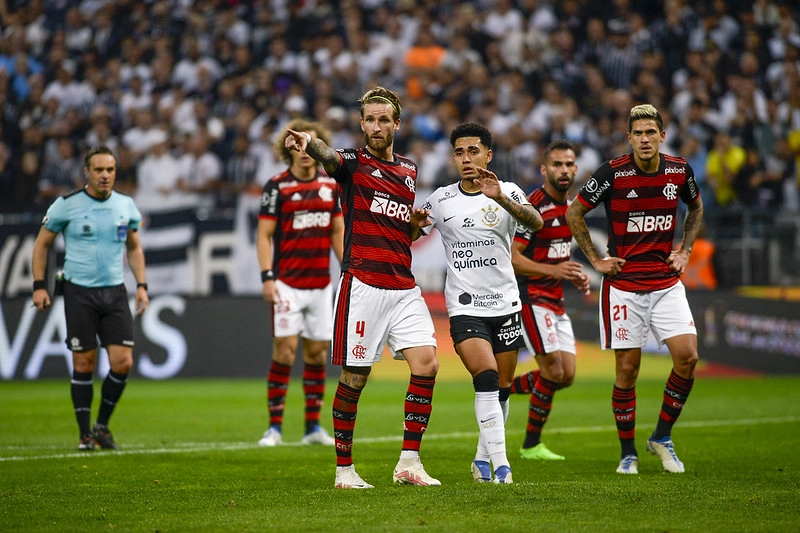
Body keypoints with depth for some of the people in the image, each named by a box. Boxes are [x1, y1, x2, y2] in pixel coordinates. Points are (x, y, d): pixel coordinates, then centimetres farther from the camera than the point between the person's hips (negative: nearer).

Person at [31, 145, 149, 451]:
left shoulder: (126, 206, 7)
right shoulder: (66, 205, -4)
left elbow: (134, 248, 19)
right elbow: (42, 244, 6)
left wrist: (142, 285, 9)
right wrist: (39, 285, -1)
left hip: (115, 293, 3)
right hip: (79, 293, -3)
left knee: (123, 362, -6)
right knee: (84, 364, -2)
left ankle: (102, 426, 13)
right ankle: (85, 434, 9)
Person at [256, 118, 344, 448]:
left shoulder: (330, 184, 9)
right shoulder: (277, 186, -4)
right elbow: (264, 235, -5)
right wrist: (267, 276, -13)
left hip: (321, 283, 4)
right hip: (287, 283, -4)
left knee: (317, 352, 6)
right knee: (285, 350, -9)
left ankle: (313, 427, 12)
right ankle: (275, 427, -4)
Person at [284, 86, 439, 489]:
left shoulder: (409, 169, 18)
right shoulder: (353, 162, 0)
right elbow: (328, 157, -25)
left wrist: (416, 222, 6)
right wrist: (309, 143, -49)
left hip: (404, 287, 5)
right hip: (362, 285, -5)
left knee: (426, 365, -8)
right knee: (354, 378, -3)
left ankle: (409, 462, -3)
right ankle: (344, 468, 8)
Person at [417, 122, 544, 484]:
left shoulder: (508, 192, -1)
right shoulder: (441, 200, 3)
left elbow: (536, 223, -21)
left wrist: (500, 198, -38)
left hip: (505, 304, 2)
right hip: (464, 308, -2)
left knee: (502, 389, 9)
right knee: (486, 378, -20)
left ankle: (482, 458, 27)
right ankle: (499, 464, -20)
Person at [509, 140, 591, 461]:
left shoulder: (571, 207, 12)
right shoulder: (533, 206, -16)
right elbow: (510, 257, -21)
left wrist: (575, 276, 7)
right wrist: (552, 270, -31)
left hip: (556, 301, 9)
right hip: (532, 298, -9)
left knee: (566, 376, 5)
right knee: (554, 371, -13)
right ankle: (532, 445, 0)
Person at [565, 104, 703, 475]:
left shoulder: (679, 170, -1)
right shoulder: (612, 173, -11)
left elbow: (695, 208, 21)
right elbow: (574, 214, 1)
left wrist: (684, 250, 10)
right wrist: (595, 260, -1)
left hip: (666, 283, 3)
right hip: (623, 284, -3)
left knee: (687, 357, -9)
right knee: (628, 368, -2)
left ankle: (662, 437, 10)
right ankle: (628, 453, 13)